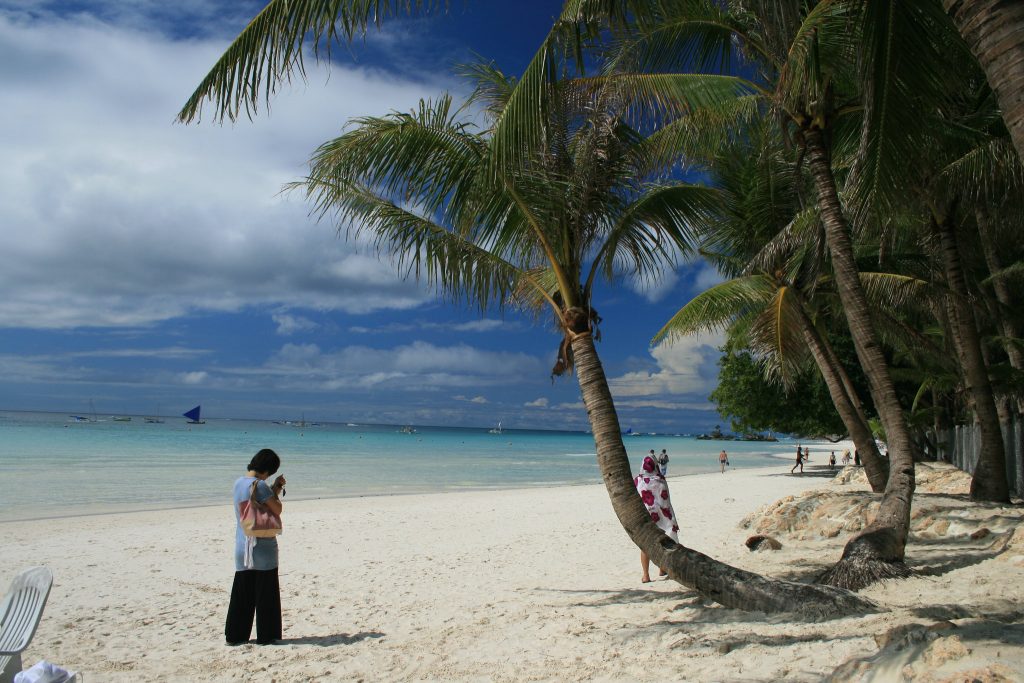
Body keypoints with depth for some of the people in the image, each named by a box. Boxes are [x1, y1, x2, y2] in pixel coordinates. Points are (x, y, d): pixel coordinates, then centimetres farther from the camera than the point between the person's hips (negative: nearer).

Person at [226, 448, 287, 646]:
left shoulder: (239, 483, 8)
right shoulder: (259, 485, -17)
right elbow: (277, 509, -12)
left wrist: (275, 488, 10)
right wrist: (276, 491, 1)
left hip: (242, 547, 7)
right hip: (262, 546, -7)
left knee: (241, 593, 14)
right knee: (265, 593, 4)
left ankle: (235, 635, 18)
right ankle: (266, 635, 11)